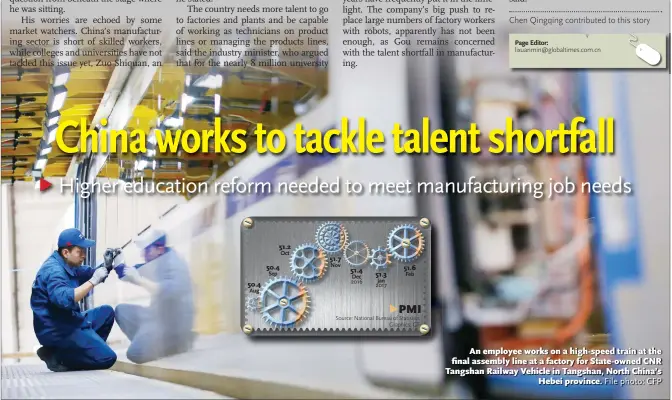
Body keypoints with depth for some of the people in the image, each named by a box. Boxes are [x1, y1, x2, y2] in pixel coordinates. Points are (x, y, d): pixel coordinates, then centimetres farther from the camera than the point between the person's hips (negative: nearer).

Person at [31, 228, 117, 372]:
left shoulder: (67, 265, 12)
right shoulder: (53, 271, -20)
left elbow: (89, 274, 19)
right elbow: (64, 299, -37)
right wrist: (93, 281, -33)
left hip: (69, 323, 10)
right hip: (56, 330, -10)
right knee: (107, 358, -14)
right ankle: (56, 355, -7)